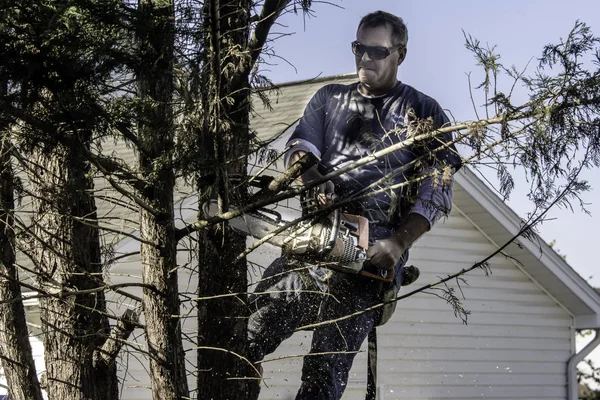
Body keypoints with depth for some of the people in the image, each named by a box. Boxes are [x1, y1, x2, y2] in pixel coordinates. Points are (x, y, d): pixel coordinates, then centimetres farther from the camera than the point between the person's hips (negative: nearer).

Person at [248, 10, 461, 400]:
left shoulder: (424, 114, 9)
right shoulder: (329, 99, 22)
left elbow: (436, 190, 0)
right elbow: (301, 147, 8)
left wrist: (398, 244, -13)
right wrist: (312, 175, -16)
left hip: (373, 251, -4)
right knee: (244, 341, -8)